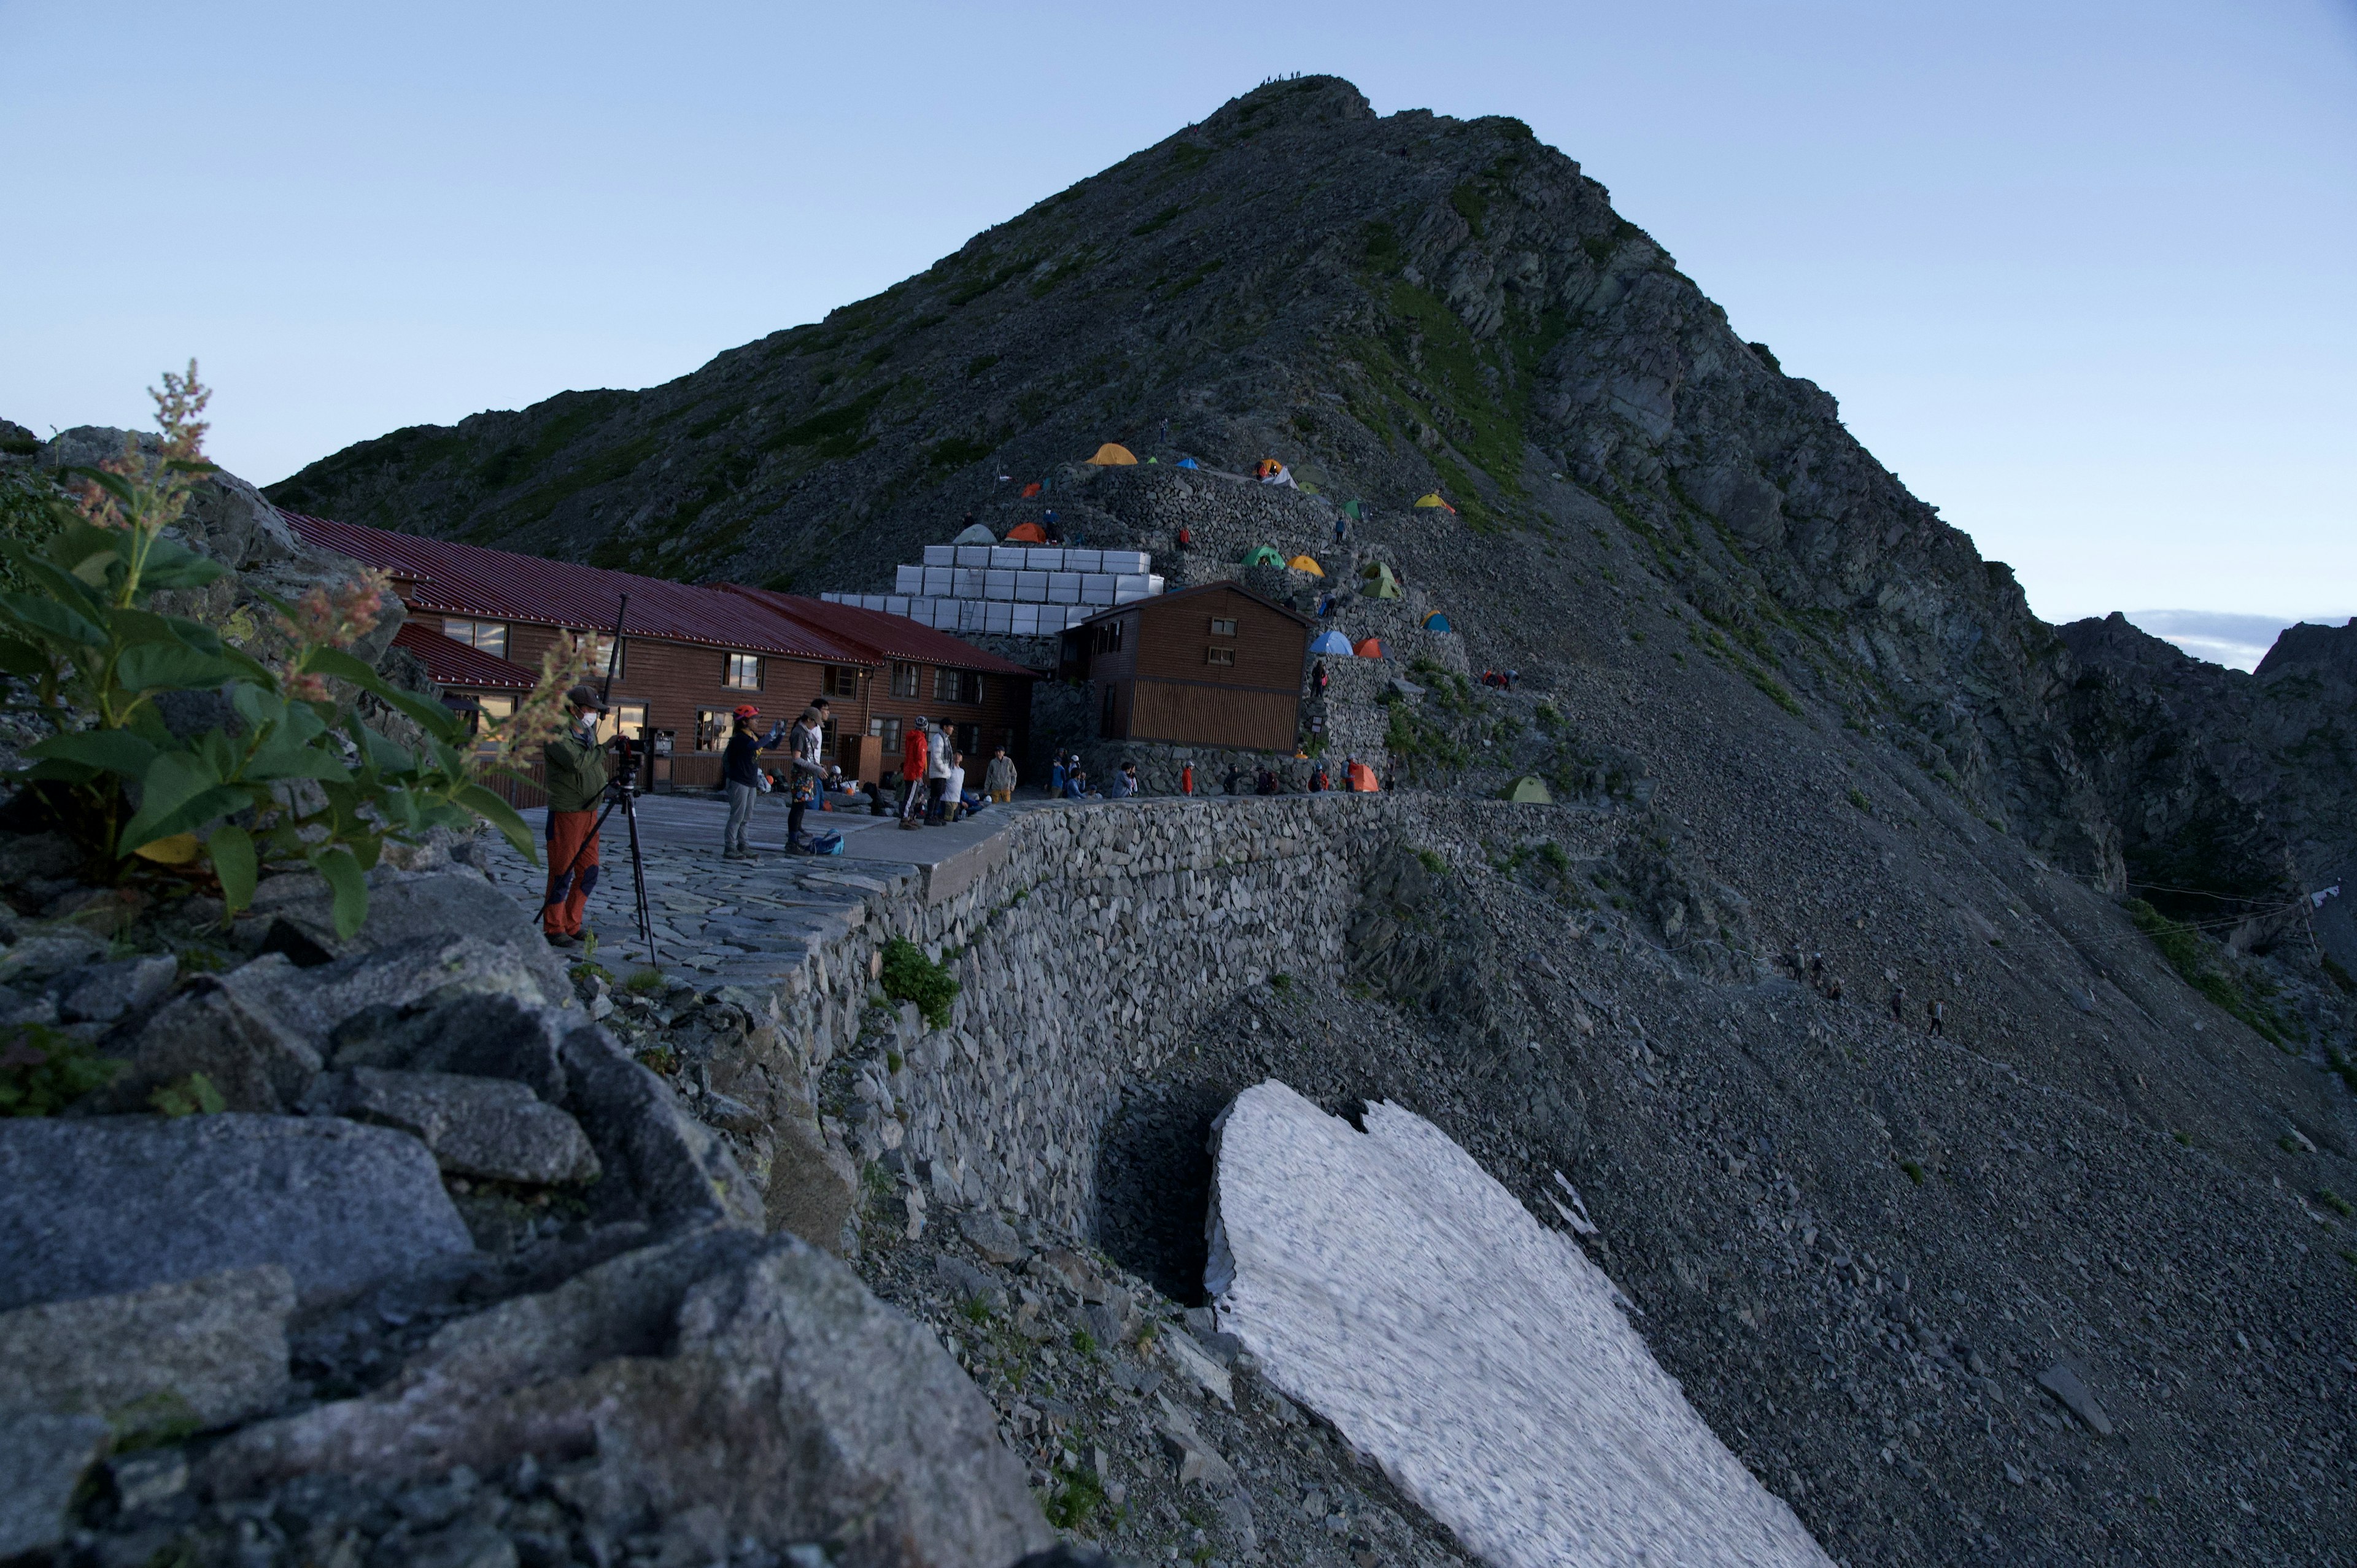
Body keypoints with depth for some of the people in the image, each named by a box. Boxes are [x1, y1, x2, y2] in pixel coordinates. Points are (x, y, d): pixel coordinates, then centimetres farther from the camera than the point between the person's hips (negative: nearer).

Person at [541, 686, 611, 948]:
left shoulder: (589, 733, 13)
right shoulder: (558, 735, -13)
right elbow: (578, 762, -28)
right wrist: (606, 748, -18)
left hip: (590, 812, 8)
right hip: (565, 813, -8)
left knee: (589, 872, 9)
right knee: (562, 874, -3)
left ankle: (572, 925, 20)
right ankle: (554, 930, 7)